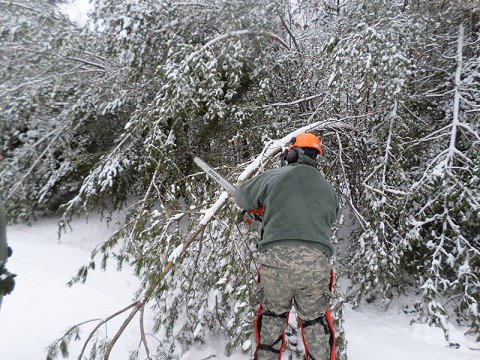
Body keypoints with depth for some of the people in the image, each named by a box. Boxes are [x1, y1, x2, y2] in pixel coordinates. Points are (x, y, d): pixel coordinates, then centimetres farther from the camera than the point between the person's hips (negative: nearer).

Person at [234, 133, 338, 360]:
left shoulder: (272, 177, 7)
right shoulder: (328, 189, 16)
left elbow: (241, 197, 20)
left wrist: (261, 206, 41)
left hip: (276, 259, -1)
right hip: (317, 262, 2)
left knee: (273, 315, 21)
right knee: (315, 320, 21)